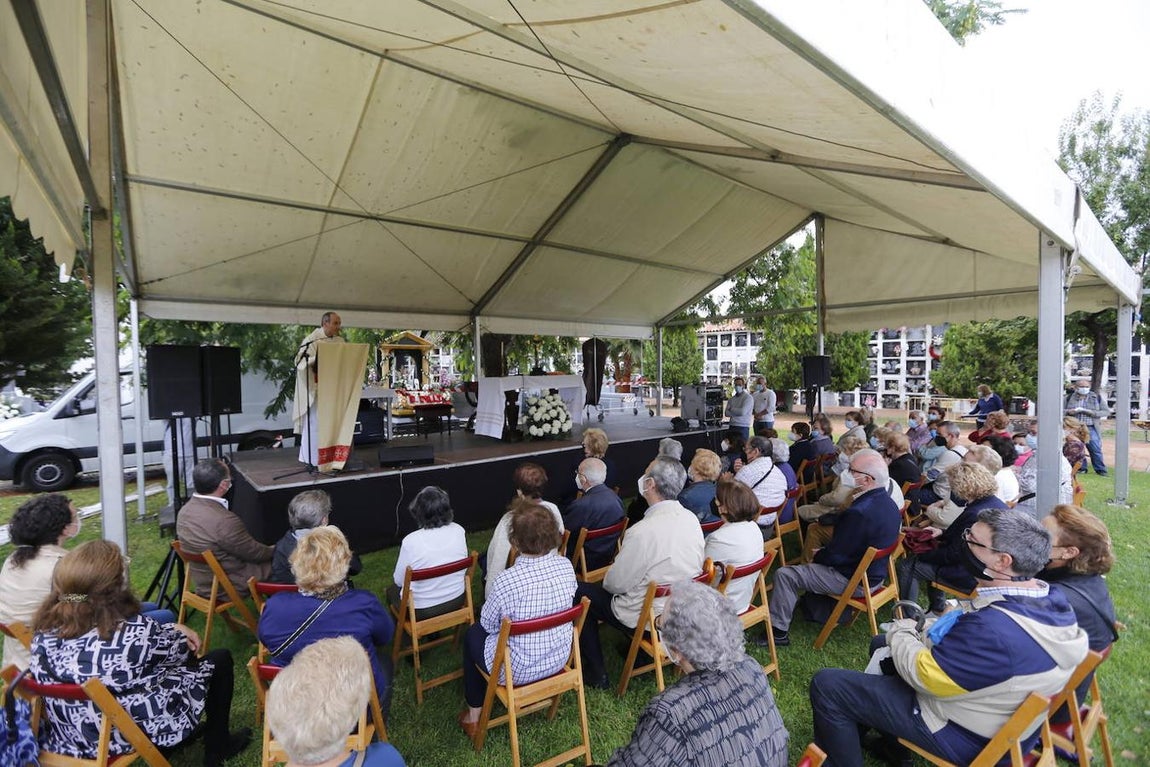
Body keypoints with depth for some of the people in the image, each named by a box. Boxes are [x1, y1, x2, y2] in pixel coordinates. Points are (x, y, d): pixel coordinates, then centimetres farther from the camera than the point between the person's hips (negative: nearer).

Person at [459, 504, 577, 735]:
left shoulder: (506, 581, -32)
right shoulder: (566, 566, -16)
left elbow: (488, 624, -14)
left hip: (518, 670, -5)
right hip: (559, 658, 5)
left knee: (473, 634, 23)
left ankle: (473, 716, 35)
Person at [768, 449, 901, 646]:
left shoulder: (859, 512, -33)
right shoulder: (888, 502, -2)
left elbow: (835, 555, -23)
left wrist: (817, 555, -2)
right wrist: (824, 553, 9)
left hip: (854, 581, -9)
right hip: (875, 573, 10)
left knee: (785, 575, -7)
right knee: (816, 563, 31)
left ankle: (778, 630, 4)